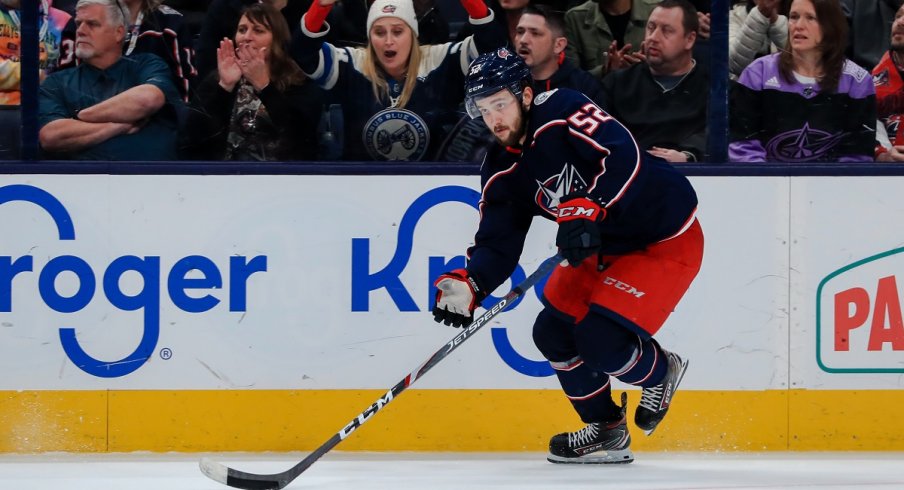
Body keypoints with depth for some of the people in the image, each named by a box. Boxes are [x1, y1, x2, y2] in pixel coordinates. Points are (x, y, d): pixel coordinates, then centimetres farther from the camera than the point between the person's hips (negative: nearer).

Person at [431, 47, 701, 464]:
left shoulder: (561, 111, -23)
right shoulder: (502, 174, -1)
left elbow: (624, 157, -35)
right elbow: (498, 246, -5)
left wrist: (588, 211, -44)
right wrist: (468, 286, -23)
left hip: (668, 239, -9)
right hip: (607, 247, 9)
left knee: (599, 338, -18)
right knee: (553, 332, 5)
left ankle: (660, 372, 16)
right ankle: (606, 432, 22)